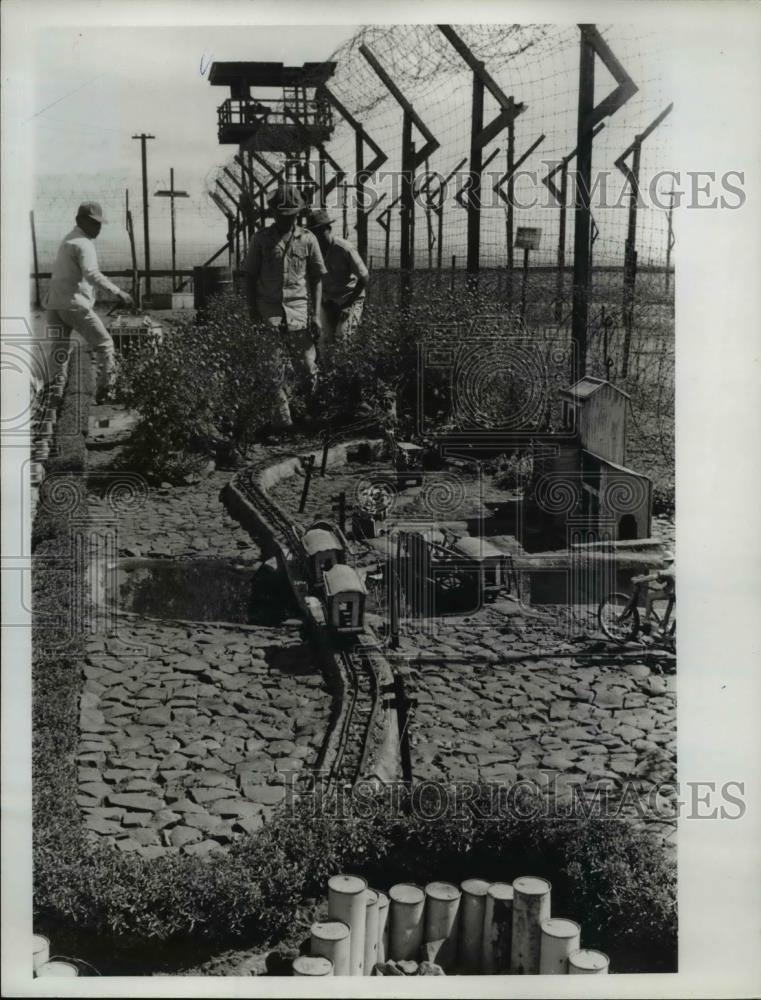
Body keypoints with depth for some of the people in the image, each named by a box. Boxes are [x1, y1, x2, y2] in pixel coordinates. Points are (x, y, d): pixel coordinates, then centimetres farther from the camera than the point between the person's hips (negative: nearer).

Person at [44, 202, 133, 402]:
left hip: (55, 303, 9)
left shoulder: (69, 239, 20)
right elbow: (91, 274, -28)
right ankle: (105, 389, 0)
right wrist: (118, 292, -34)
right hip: (74, 304, -9)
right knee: (103, 344, 1)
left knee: (60, 348, 11)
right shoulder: (83, 244, -12)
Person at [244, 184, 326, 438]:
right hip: (269, 312, 0)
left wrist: (316, 315, 0)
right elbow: (250, 277, 7)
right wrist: (252, 312, 0)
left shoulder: (307, 240, 5)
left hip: (298, 312, 0)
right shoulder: (261, 239, 4)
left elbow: (316, 279, 7)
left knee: (307, 368, 1)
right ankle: (282, 421, 5)